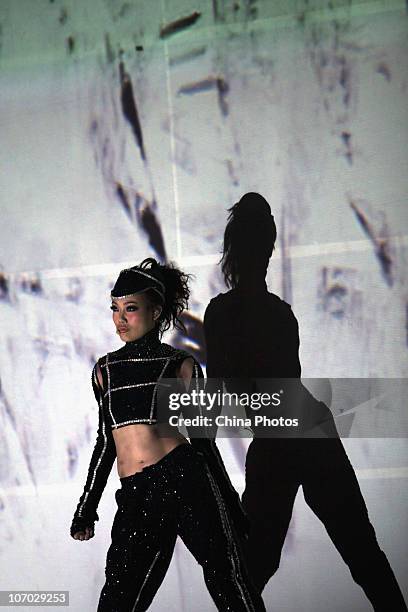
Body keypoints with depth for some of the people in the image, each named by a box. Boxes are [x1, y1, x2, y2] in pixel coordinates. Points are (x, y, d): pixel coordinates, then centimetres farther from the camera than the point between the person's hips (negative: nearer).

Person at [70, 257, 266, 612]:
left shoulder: (180, 365, 4)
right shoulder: (105, 369, 14)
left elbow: (202, 436, 7)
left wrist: (232, 510, 8)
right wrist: (86, 509, 21)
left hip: (183, 477, -3)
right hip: (134, 496, 3)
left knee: (229, 582, -4)